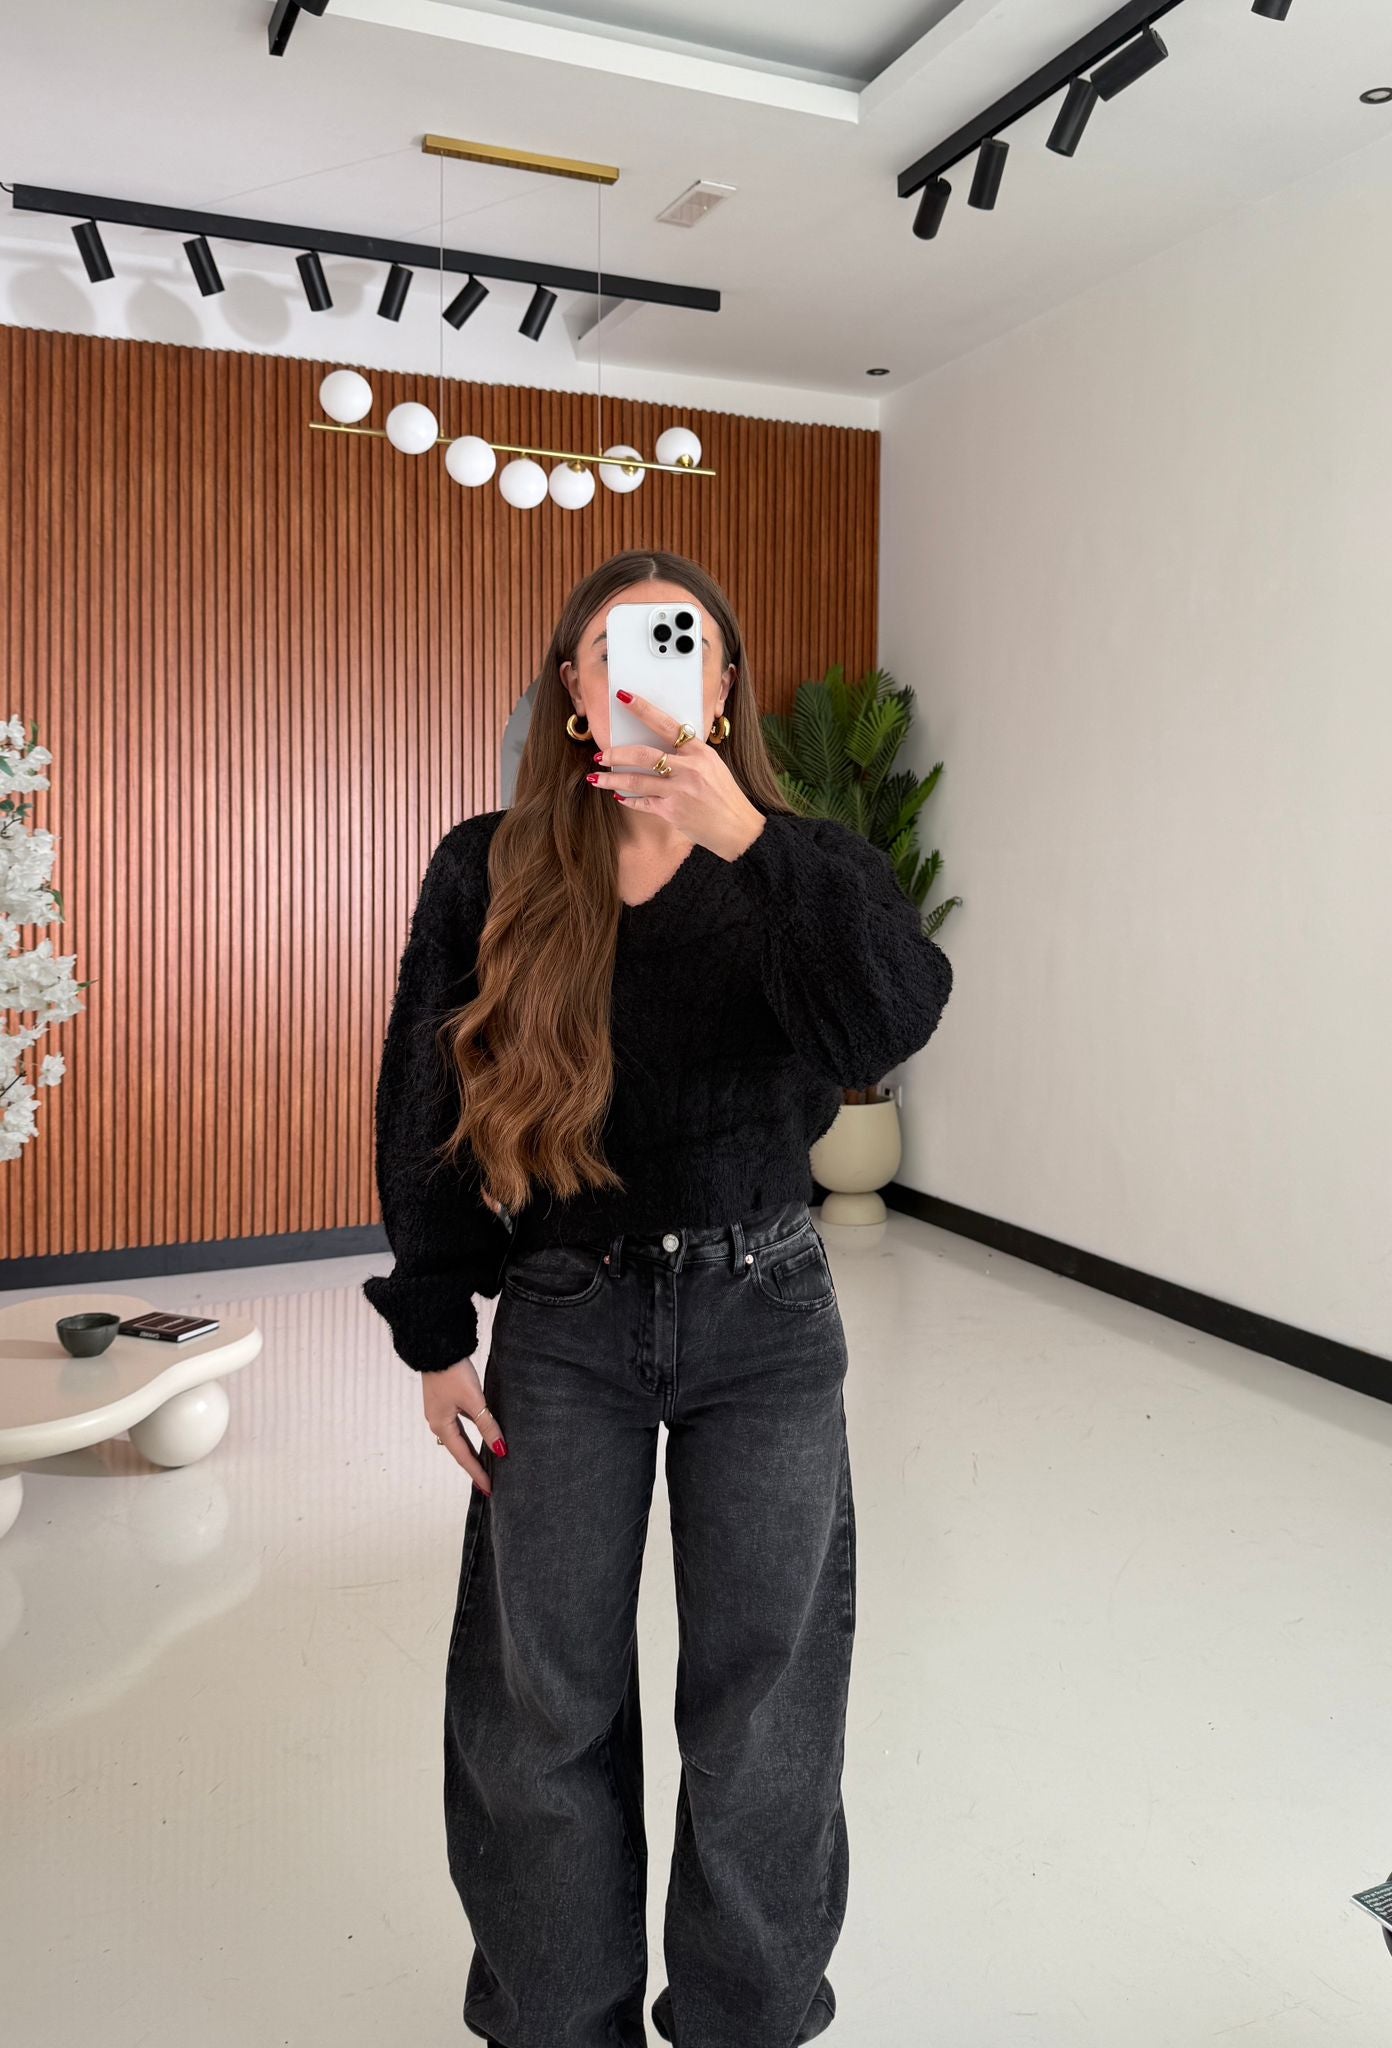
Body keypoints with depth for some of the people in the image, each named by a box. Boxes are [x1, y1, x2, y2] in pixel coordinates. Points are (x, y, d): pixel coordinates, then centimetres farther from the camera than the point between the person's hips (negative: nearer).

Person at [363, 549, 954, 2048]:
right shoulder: (486, 873, -3)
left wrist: (743, 838, -32)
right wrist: (434, 1334, 2)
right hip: (562, 1323, 1)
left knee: (762, 1701, 12)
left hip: (763, 1319, 0)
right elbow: (422, 1109, 2)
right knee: (543, 1707, 12)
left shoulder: (794, 865, -3)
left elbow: (899, 1019, -23)